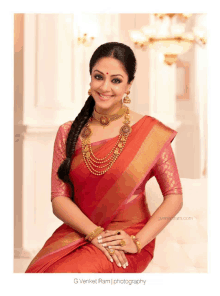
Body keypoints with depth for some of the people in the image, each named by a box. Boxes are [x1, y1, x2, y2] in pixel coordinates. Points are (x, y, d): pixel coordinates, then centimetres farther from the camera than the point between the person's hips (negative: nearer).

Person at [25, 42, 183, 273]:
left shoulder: (150, 132, -4)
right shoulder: (68, 133, 4)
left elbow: (174, 197, -4)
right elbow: (59, 199, 0)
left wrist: (138, 242, -14)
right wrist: (96, 234, -15)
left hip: (127, 236, -3)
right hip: (77, 231, 3)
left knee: (66, 273, -28)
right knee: (38, 270, -26)